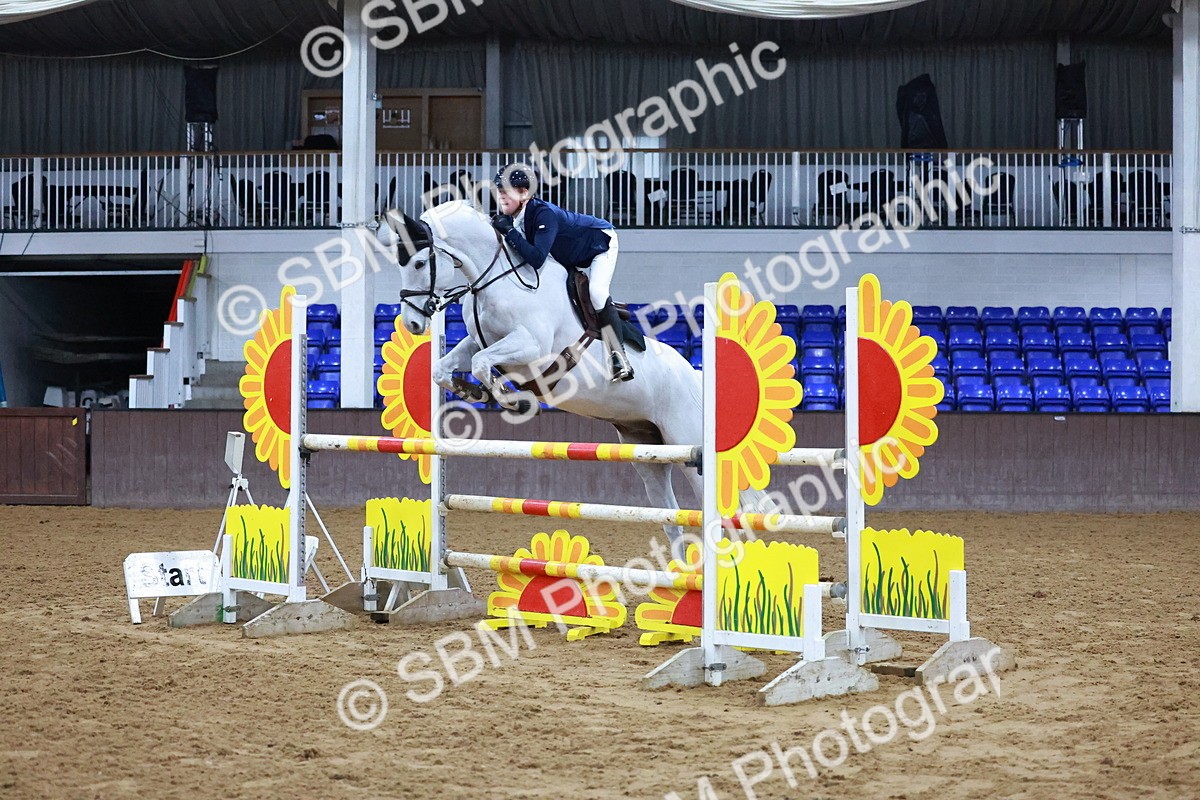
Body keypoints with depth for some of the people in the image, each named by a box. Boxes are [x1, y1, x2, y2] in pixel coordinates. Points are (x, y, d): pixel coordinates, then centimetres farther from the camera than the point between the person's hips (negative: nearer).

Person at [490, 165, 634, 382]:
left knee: (596, 292, -27)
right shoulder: (510, 217, -15)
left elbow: (537, 258, -48)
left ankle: (618, 354, -22)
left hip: (601, 241, -9)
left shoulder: (544, 213, -39)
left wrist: (509, 232, -48)